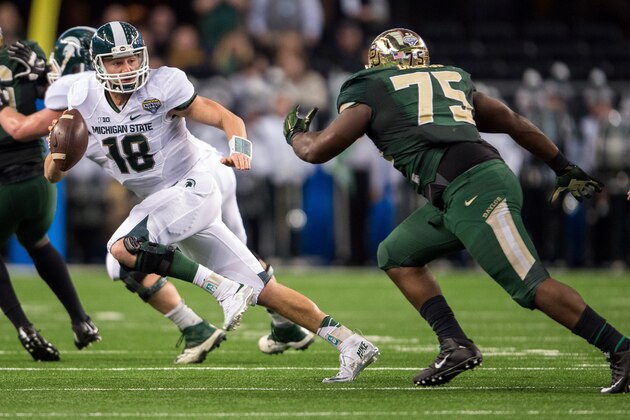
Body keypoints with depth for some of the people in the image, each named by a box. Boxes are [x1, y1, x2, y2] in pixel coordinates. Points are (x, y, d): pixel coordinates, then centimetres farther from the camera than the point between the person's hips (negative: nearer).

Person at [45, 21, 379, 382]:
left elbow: (227, 118, -13)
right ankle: (350, 343, 6)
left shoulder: (163, 88, -14)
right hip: (160, 201, 6)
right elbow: (53, 175, 4)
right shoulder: (83, 100, 0)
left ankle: (224, 289, -20)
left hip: (192, 189, -6)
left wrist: (239, 150, -33)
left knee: (123, 248, -27)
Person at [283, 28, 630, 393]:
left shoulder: (368, 91, 10)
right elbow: (514, 123, 31)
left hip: (474, 190, -8)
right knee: (396, 255, 18)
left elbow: (317, 151, 10)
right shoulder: (454, 78, 28)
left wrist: (296, 134, 33)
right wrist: (565, 168, 38)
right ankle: (455, 345, 9)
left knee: (531, 285, -11)